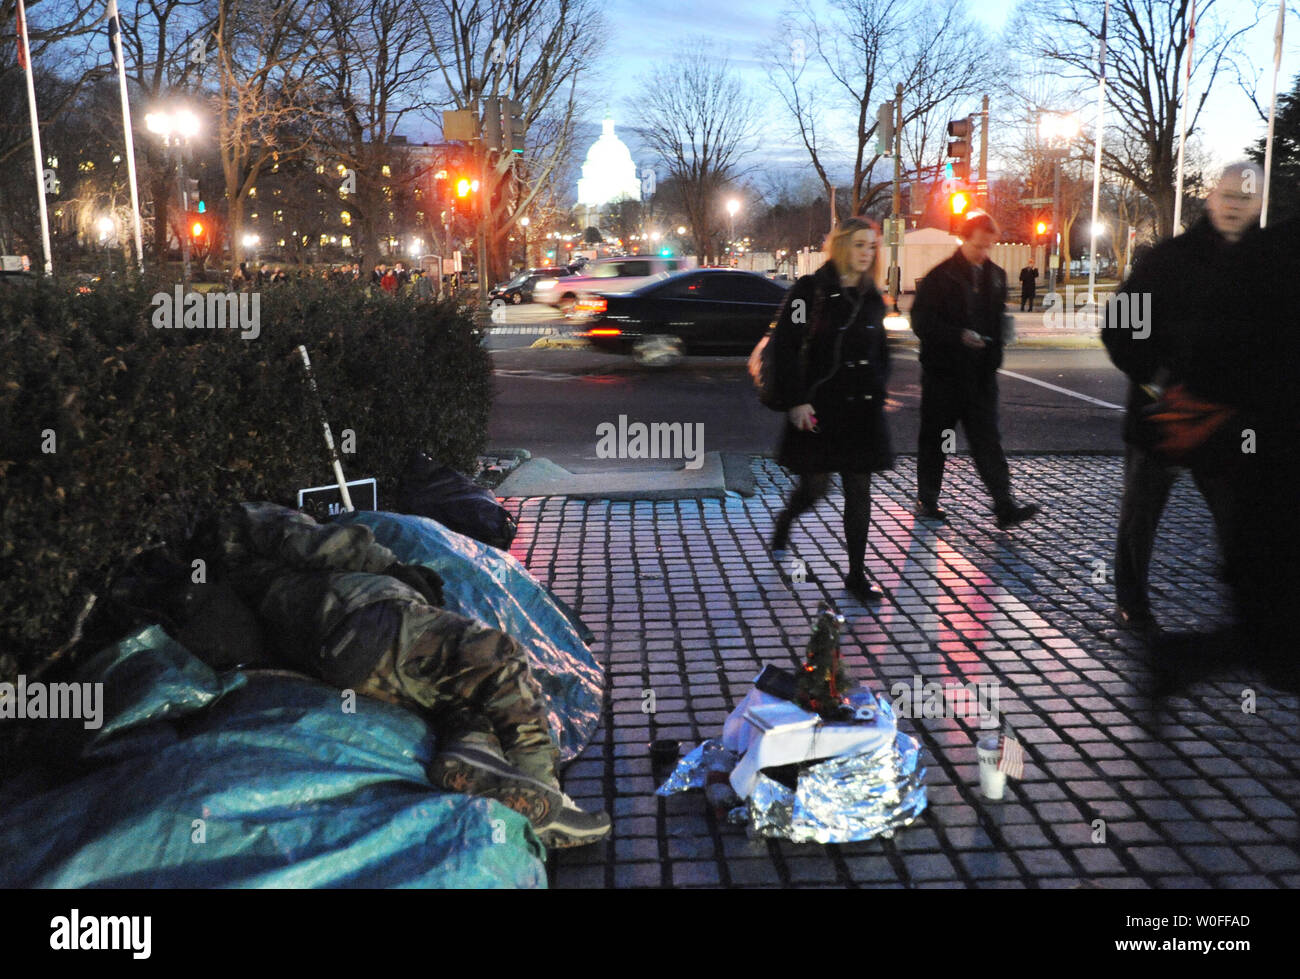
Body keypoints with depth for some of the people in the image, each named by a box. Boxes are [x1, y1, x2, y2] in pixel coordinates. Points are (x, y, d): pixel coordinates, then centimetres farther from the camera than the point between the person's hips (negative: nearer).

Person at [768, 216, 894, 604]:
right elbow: (785, 346, -11)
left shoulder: (872, 298, 11)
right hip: (818, 406, -5)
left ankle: (857, 574, 12)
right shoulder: (810, 291, -7)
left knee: (859, 491, 4)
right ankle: (782, 527, 35)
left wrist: (877, 390, 11)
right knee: (815, 486, 1)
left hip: (862, 410, 5)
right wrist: (796, 400, -15)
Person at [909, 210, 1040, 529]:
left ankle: (1005, 506, -1)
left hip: (980, 374, 4)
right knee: (934, 439, 6)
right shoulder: (940, 277, -6)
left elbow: (998, 321, 19)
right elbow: (922, 322, -11)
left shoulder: (996, 277, 11)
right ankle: (927, 500, 20)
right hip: (943, 372, -4)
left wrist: (994, 357, 8)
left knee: (988, 440, 1)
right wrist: (959, 336, -20)